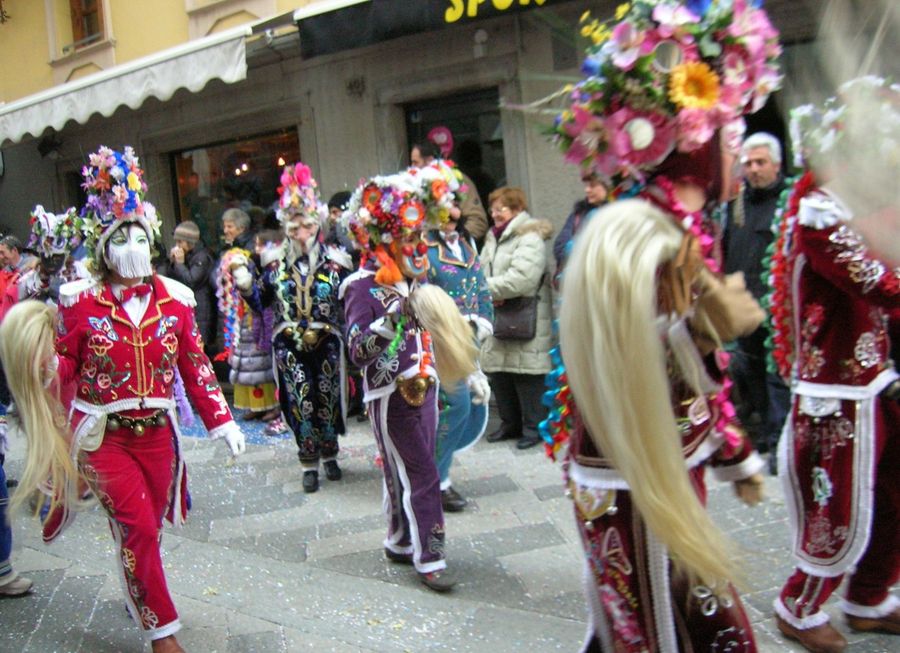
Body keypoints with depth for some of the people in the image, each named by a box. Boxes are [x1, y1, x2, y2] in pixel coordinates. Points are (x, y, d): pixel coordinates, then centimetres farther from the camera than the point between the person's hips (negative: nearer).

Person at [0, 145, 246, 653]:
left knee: (147, 529, 14)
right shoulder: (79, 301, -5)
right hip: (102, 436, -3)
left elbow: (196, 367, 5)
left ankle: (139, 597, 41)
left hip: (158, 434, 3)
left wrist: (221, 421, 3)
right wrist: (43, 365, -24)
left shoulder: (175, 299, 1)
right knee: (138, 527, -9)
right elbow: (63, 366, -1)